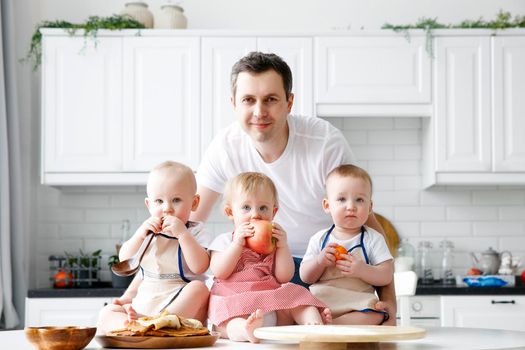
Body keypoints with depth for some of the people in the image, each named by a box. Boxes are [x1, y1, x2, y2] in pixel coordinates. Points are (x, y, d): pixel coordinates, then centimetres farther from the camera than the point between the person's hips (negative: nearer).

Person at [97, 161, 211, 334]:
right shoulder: (149, 233, 13)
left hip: (184, 307, -4)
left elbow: (199, 266, -19)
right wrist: (140, 234, -11)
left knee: (199, 288, -32)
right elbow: (125, 260, 3)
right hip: (144, 304, 5)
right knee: (106, 315, -10)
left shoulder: (196, 232, -2)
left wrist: (182, 233, -26)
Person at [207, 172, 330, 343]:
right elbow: (219, 272, -6)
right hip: (233, 301, -4)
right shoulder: (225, 241, 12)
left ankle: (314, 323, -41)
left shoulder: (274, 241, 19)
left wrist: (283, 246, -4)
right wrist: (237, 243, -12)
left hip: (273, 304, 4)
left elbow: (284, 277, 7)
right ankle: (246, 330, -67)